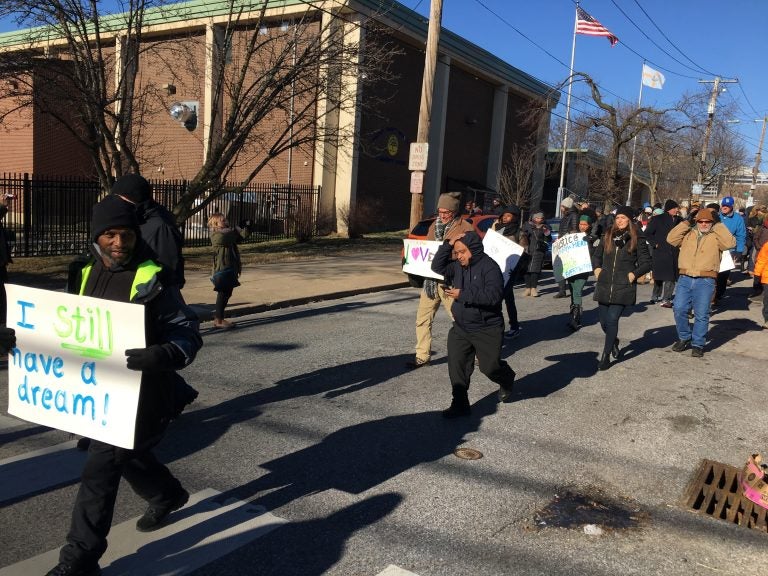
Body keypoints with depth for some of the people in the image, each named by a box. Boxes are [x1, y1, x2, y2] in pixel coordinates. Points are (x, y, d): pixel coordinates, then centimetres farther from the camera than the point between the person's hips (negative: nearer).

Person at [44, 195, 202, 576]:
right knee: (125, 453, 23)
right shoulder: (88, 273, 5)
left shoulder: (152, 280, -16)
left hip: (139, 391, -7)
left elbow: (188, 333, -20)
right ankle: (167, 495, 50)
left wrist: (163, 355, -39)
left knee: (100, 468, -5)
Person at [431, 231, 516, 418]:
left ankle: (507, 380, 35)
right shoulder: (457, 266, 6)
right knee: (457, 367, 0)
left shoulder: (489, 267, -17)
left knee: (489, 366, 0)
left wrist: (462, 295, -24)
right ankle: (460, 405, 11)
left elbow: (493, 296, -26)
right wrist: (448, 245, -5)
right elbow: (437, 267, 6)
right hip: (460, 328, 6)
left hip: (487, 329, -6)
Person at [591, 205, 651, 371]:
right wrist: (597, 268, 8)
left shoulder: (636, 239, -1)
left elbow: (646, 262, 2)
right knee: (604, 322, 8)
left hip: (623, 287, -4)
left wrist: (634, 274, -10)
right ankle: (614, 342, 40)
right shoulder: (608, 236, 9)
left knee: (612, 320, -10)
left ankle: (606, 356, 0)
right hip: (604, 285, 4)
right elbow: (597, 254, 23)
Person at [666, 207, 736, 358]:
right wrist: (685, 223, 1)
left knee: (701, 314, -1)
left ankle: (698, 344, 10)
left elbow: (730, 243, -11)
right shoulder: (688, 233, 14)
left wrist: (718, 226, -6)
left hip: (705, 280, -2)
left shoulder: (716, 236, 7)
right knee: (679, 309, -4)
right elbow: (671, 239, 1)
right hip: (685, 279, 2)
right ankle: (684, 338, 15)